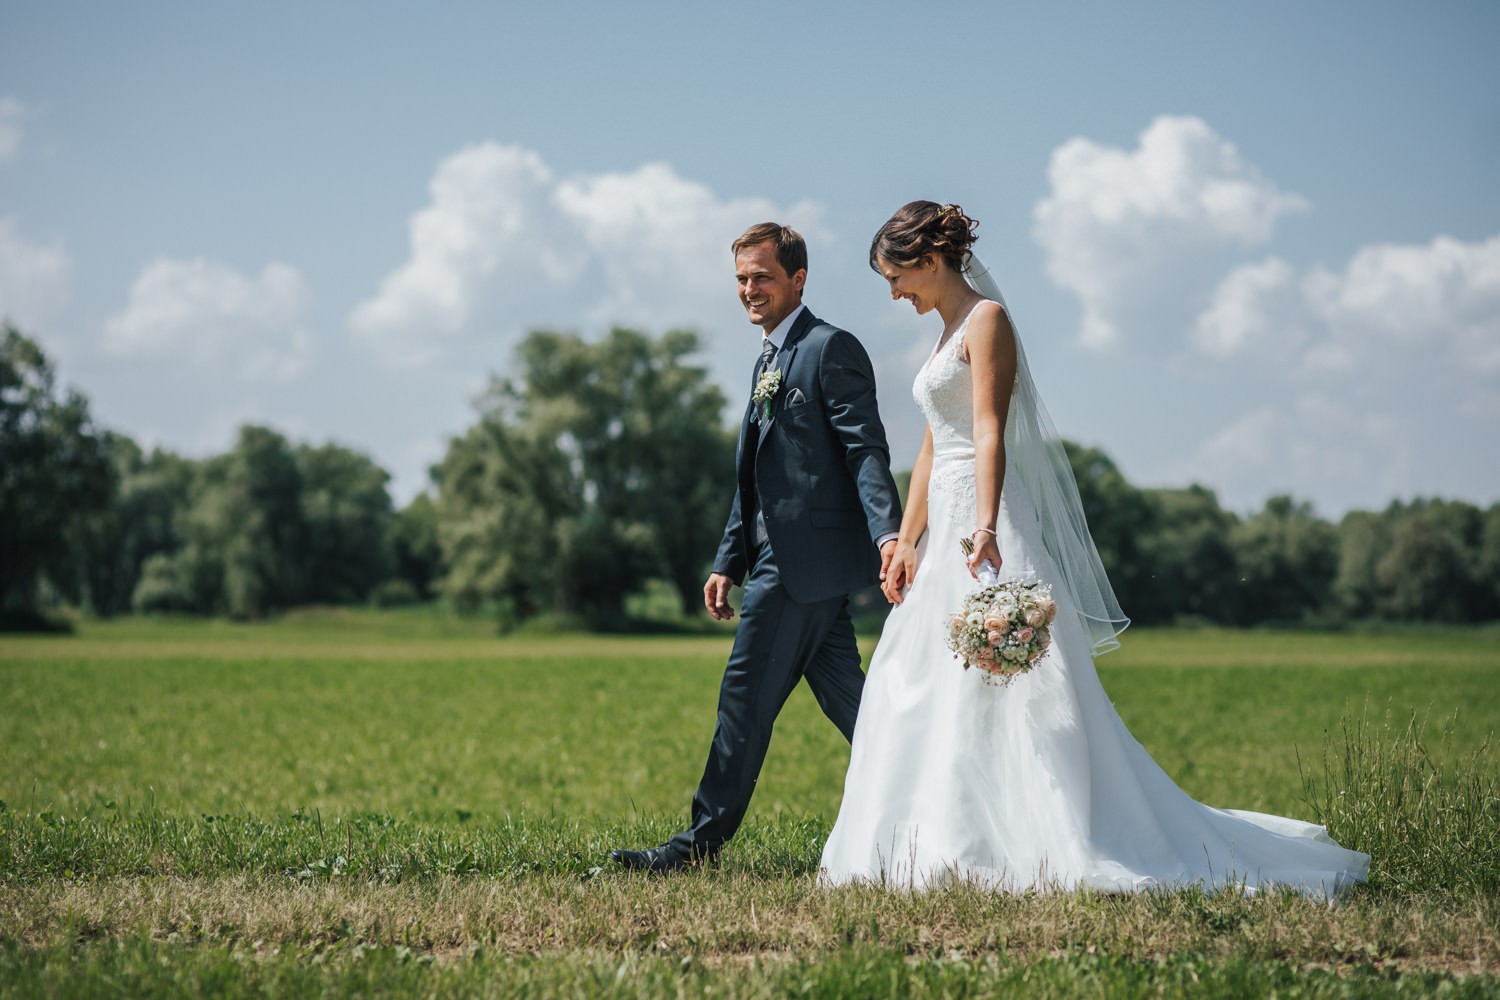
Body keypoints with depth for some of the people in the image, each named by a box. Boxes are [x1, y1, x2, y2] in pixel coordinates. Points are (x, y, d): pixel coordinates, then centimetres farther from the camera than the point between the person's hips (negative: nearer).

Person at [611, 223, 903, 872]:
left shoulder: (831, 348, -7)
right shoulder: (770, 362, 22)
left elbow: (866, 450, -17)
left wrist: (887, 532, -30)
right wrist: (729, 563, 19)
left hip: (805, 559, -10)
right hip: (785, 561, 10)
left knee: (747, 698, -6)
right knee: (847, 702, 11)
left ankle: (701, 842, -1)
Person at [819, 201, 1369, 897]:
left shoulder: (986, 319, -8)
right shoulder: (949, 331, 19)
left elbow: (989, 433, -20)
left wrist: (983, 528, -31)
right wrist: (907, 543, 13)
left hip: (984, 526, -10)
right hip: (944, 529, 10)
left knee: (1008, 696, -12)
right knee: (925, 695, 8)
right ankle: (954, 847, 11)